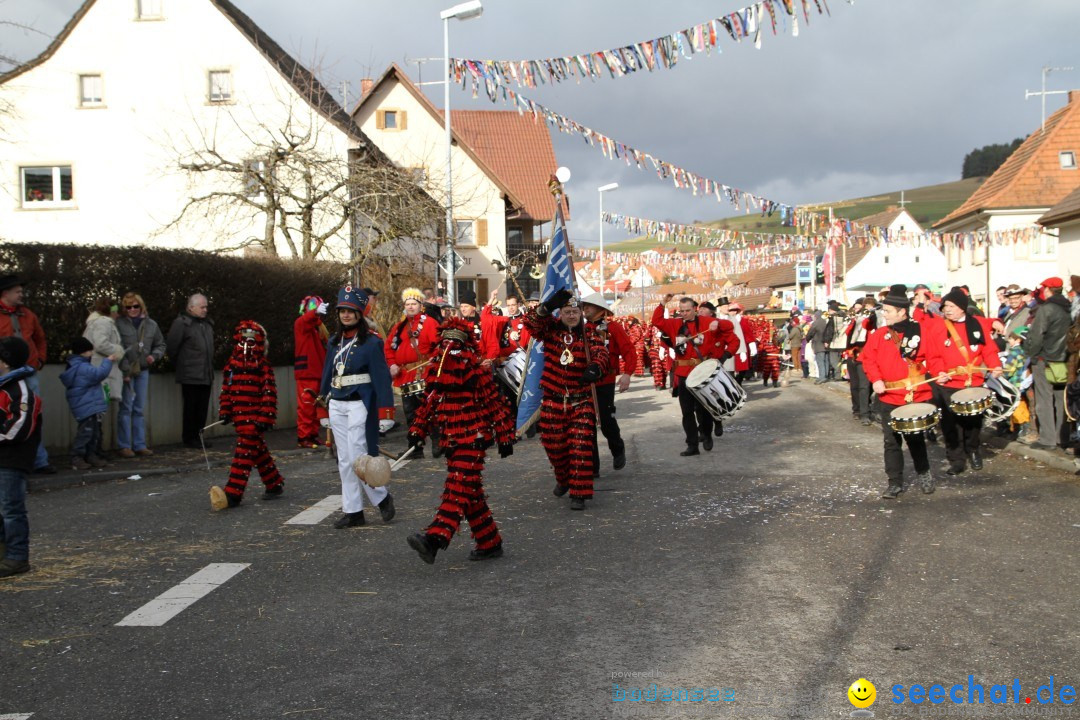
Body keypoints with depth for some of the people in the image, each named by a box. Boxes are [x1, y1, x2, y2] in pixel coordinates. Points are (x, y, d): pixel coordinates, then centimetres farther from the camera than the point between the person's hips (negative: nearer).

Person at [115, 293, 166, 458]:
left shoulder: (151, 325, 9)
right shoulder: (119, 324, -5)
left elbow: (161, 345, 19)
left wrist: (155, 356, -2)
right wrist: (125, 371, -14)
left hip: (143, 370, 4)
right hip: (124, 371, -4)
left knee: (140, 409, 9)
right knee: (126, 408, -5)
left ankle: (139, 445, 14)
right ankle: (124, 446, 1)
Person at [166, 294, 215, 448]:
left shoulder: (207, 324, 15)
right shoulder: (181, 323, -8)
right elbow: (171, 347, -8)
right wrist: (180, 363, 2)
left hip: (206, 375, 7)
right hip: (190, 376, -7)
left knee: (203, 408, 9)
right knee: (191, 407, -1)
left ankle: (198, 436, 18)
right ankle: (189, 437, 8)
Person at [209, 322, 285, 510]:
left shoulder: (264, 366, -5)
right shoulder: (231, 364, 10)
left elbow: (269, 393, -8)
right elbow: (226, 390, 14)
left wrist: (265, 417, -13)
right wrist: (225, 412, 9)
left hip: (255, 418, -6)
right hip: (239, 417, 6)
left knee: (244, 452, -12)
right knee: (259, 452, 16)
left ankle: (233, 493, -16)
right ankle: (275, 484, 30)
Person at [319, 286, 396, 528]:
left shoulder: (371, 342, -8)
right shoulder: (334, 342, 11)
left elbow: (381, 375, -11)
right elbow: (328, 371, 17)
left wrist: (386, 408, -16)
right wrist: (323, 398, 16)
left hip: (359, 405, -7)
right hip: (337, 404, 7)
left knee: (358, 457, -9)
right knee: (345, 460, 8)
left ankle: (382, 498, 11)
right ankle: (352, 510, 13)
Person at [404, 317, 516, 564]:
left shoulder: (476, 372, -5)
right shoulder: (434, 373, 12)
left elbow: (495, 404, -4)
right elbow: (428, 404, 19)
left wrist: (504, 436, -5)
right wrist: (417, 431, 10)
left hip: (473, 440, -7)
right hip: (451, 442, 7)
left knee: (457, 490, -17)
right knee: (471, 493, 12)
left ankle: (435, 539, -32)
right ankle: (490, 544, 21)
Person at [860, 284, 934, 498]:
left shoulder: (921, 331, -3)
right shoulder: (879, 335, 2)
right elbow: (868, 358, 1)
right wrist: (876, 380, -13)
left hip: (916, 397, -1)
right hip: (888, 397, 2)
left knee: (916, 438, 10)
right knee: (892, 441, 3)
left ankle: (923, 474, 34)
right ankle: (895, 483, 11)